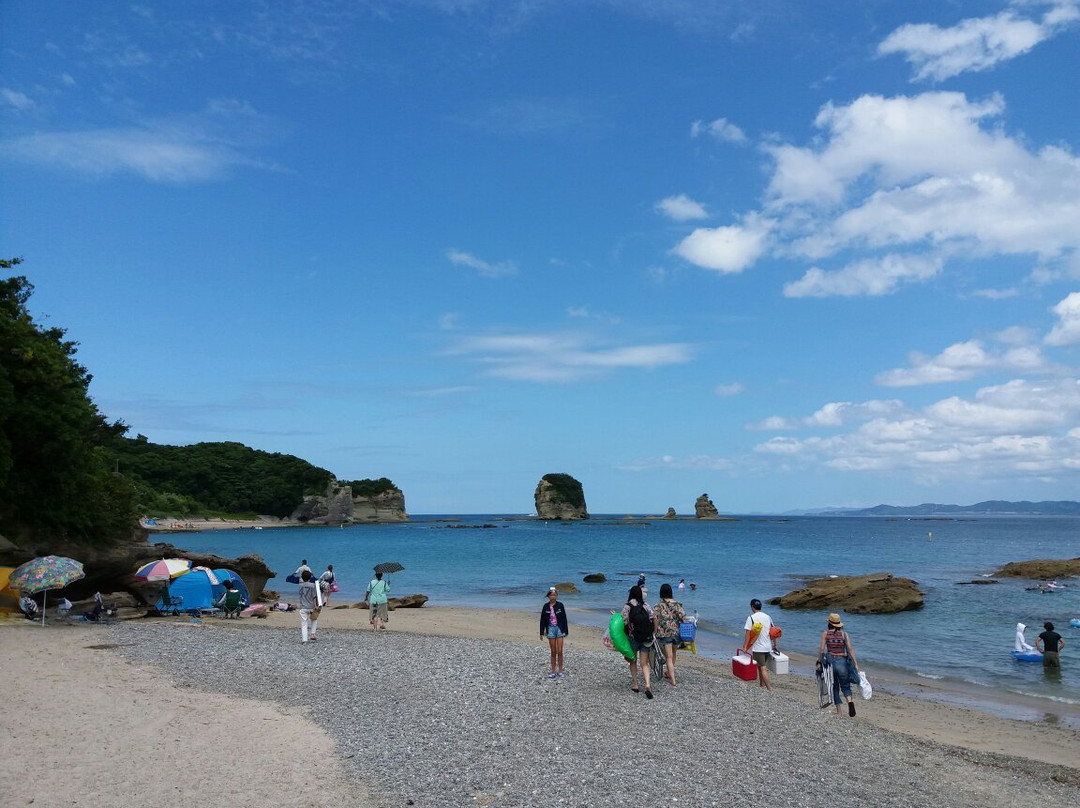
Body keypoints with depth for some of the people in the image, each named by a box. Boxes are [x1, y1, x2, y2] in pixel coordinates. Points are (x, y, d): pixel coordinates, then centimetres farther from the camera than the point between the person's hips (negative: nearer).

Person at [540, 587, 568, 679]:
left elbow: (564, 619, 1)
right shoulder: (546, 606, 1)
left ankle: (560, 671, 6)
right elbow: (542, 619, 4)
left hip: (559, 629, -1)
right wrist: (542, 632, 3)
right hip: (550, 629, 1)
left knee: (559, 651, -4)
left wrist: (565, 631, -1)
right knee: (553, 652, 6)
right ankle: (553, 672, 14)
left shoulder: (560, 605, -2)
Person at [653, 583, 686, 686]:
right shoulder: (677, 604, 1)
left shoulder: (659, 605, -5)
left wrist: (656, 631, -7)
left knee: (669, 657, 1)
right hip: (677, 632, 3)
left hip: (664, 633, -3)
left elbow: (655, 618, -15)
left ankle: (672, 680, -4)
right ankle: (669, 674, 36)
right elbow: (683, 617, -5)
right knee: (673, 654, 22)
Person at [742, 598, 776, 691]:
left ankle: (769, 688, -7)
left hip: (757, 647, -6)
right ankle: (762, 685, 28)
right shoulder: (767, 617, 6)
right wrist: (774, 643, 25)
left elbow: (748, 633, -15)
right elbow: (773, 631, 13)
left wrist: (745, 646, -11)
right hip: (767, 647, 6)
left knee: (763, 668, -3)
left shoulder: (751, 618, -11)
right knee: (761, 666, 21)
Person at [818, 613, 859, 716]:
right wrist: (855, 664, -3)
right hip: (842, 661, 0)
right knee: (845, 686, 12)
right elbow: (850, 649, -5)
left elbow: (821, 649, -6)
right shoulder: (844, 634, 1)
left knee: (834, 687, 14)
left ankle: (838, 711, 11)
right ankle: (850, 701, -18)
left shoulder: (825, 633, -1)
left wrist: (819, 661, 1)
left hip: (830, 661, 0)